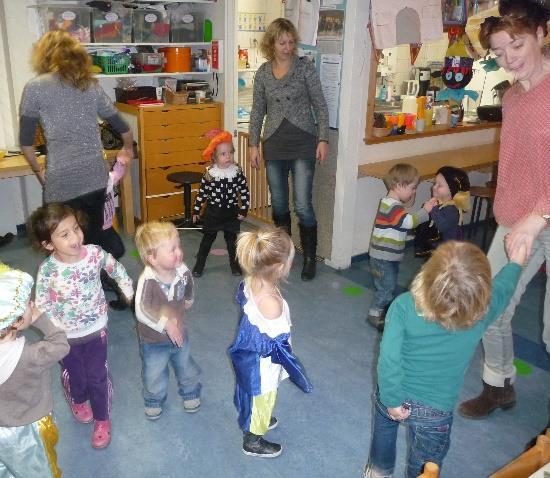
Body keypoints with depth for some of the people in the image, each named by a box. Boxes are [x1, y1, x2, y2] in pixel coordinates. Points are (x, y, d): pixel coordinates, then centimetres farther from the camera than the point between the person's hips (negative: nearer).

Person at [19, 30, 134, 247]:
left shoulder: (35, 87, -2)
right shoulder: (91, 85, 8)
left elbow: (26, 142, 1)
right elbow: (124, 128, 14)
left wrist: (39, 172, 17)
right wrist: (128, 150, 33)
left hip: (61, 181, -4)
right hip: (95, 176, 4)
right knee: (93, 241, 14)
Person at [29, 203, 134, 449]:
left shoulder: (95, 253, -20)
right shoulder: (47, 271, -26)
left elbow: (116, 269, 0)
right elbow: (42, 307, -20)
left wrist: (129, 291, 3)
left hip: (96, 329, 1)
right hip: (67, 335, 0)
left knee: (98, 376, 11)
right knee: (73, 374, 23)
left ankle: (102, 419, 36)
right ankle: (79, 400, 58)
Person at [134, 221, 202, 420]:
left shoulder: (183, 272, -19)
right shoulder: (147, 280, -34)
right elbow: (141, 311, -36)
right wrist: (166, 324, -36)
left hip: (179, 333, 4)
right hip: (154, 340, -3)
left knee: (186, 366, 25)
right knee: (154, 375, 18)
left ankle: (191, 392, 52)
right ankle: (154, 400, 47)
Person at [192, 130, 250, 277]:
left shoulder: (237, 172, -8)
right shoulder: (209, 174, -10)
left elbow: (244, 191, -2)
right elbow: (202, 193, -3)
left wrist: (243, 210, -4)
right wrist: (196, 211, 1)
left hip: (231, 213, 1)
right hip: (213, 212, -1)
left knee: (232, 239, 12)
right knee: (208, 239, 11)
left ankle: (235, 265, 27)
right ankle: (199, 265, 23)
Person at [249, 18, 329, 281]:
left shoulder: (305, 67, -2)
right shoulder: (262, 73, 6)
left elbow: (320, 105, -2)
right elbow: (257, 111, 11)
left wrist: (323, 139, -9)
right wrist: (254, 144, 7)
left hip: (303, 143, -3)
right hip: (274, 145, 3)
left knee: (302, 205, -6)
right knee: (278, 204, 11)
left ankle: (309, 258, 9)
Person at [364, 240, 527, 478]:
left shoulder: (404, 305, -29)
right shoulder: (481, 313, -23)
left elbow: (388, 360, -28)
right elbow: (502, 288, -2)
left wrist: (393, 400, -12)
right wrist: (515, 263, 18)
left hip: (395, 397, 1)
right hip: (435, 413, -1)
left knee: (384, 428, 33)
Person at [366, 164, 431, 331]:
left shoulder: (393, 203, 10)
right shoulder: (392, 206, -23)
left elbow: (406, 223, 12)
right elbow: (409, 221, -33)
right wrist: (425, 211, -24)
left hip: (390, 256, 10)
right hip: (383, 257, -10)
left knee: (390, 286, 21)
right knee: (386, 287, -2)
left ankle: (386, 310, 35)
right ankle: (374, 314, 11)